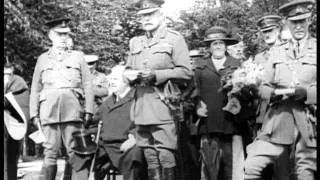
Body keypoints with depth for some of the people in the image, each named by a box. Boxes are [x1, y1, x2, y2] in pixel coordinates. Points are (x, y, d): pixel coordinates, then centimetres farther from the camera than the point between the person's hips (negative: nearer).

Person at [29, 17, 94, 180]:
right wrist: (34, 114, 5)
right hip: (49, 112, 1)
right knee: (50, 153, -2)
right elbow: (35, 89, 15)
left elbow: (87, 85, 9)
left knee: (76, 153, -5)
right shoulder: (43, 59, 17)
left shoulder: (78, 56, 15)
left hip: (72, 112, 0)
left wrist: (89, 110, -1)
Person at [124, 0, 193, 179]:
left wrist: (156, 75, -15)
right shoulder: (135, 42, 16)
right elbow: (127, 71, 23)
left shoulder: (174, 38, 0)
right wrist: (132, 75, -1)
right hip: (141, 108, 6)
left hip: (164, 106, -5)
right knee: (150, 157, 10)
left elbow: (186, 72, -7)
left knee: (166, 156, -8)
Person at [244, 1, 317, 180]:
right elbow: (264, 87, 14)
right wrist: (273, 94, -8)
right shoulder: (276, 52, 15)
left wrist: (306, 93, -16)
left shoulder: (314, 50, 6)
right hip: (278, 118, 2)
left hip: (308, 122, -2)